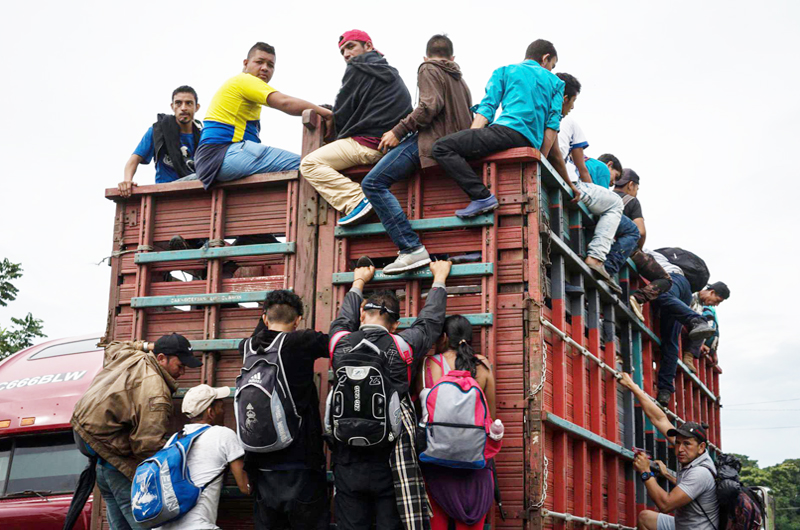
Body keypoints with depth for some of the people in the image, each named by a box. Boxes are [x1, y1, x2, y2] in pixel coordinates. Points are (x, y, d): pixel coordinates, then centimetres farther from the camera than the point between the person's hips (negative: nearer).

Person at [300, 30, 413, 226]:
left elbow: (341, 115, -3)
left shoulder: (356, 70, -3)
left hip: (367, 144, -10)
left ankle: (356, 201, -30)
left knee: (310, 163, -14)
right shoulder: (391, 73, 25)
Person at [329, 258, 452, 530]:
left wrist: (359, 281, 42)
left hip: (348, 465, 2)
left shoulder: (340, 343, 1)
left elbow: (344, 319, 25)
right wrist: (440, 277, 31)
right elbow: (430, 321, 13)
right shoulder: (400, 346, -5)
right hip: (390, 465, -2)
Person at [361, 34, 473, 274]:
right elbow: (469, 120, 26)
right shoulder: (460, 80, 27)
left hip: (431, 140, -9)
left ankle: (412, 248, -30)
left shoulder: (428, 69, 3)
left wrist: (399, 131, -12)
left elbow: (431, 105, -15)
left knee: (373, 183, -18)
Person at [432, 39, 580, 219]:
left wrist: (469, 142, 1)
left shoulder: (504, 71, 19)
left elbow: (487, 108, 6)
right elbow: (552, 124, 14)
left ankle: (482, 196, -24)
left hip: (510, 130, -6)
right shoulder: (555, 82, 27)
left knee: (442, 146, -8)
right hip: (531, 142, 6)